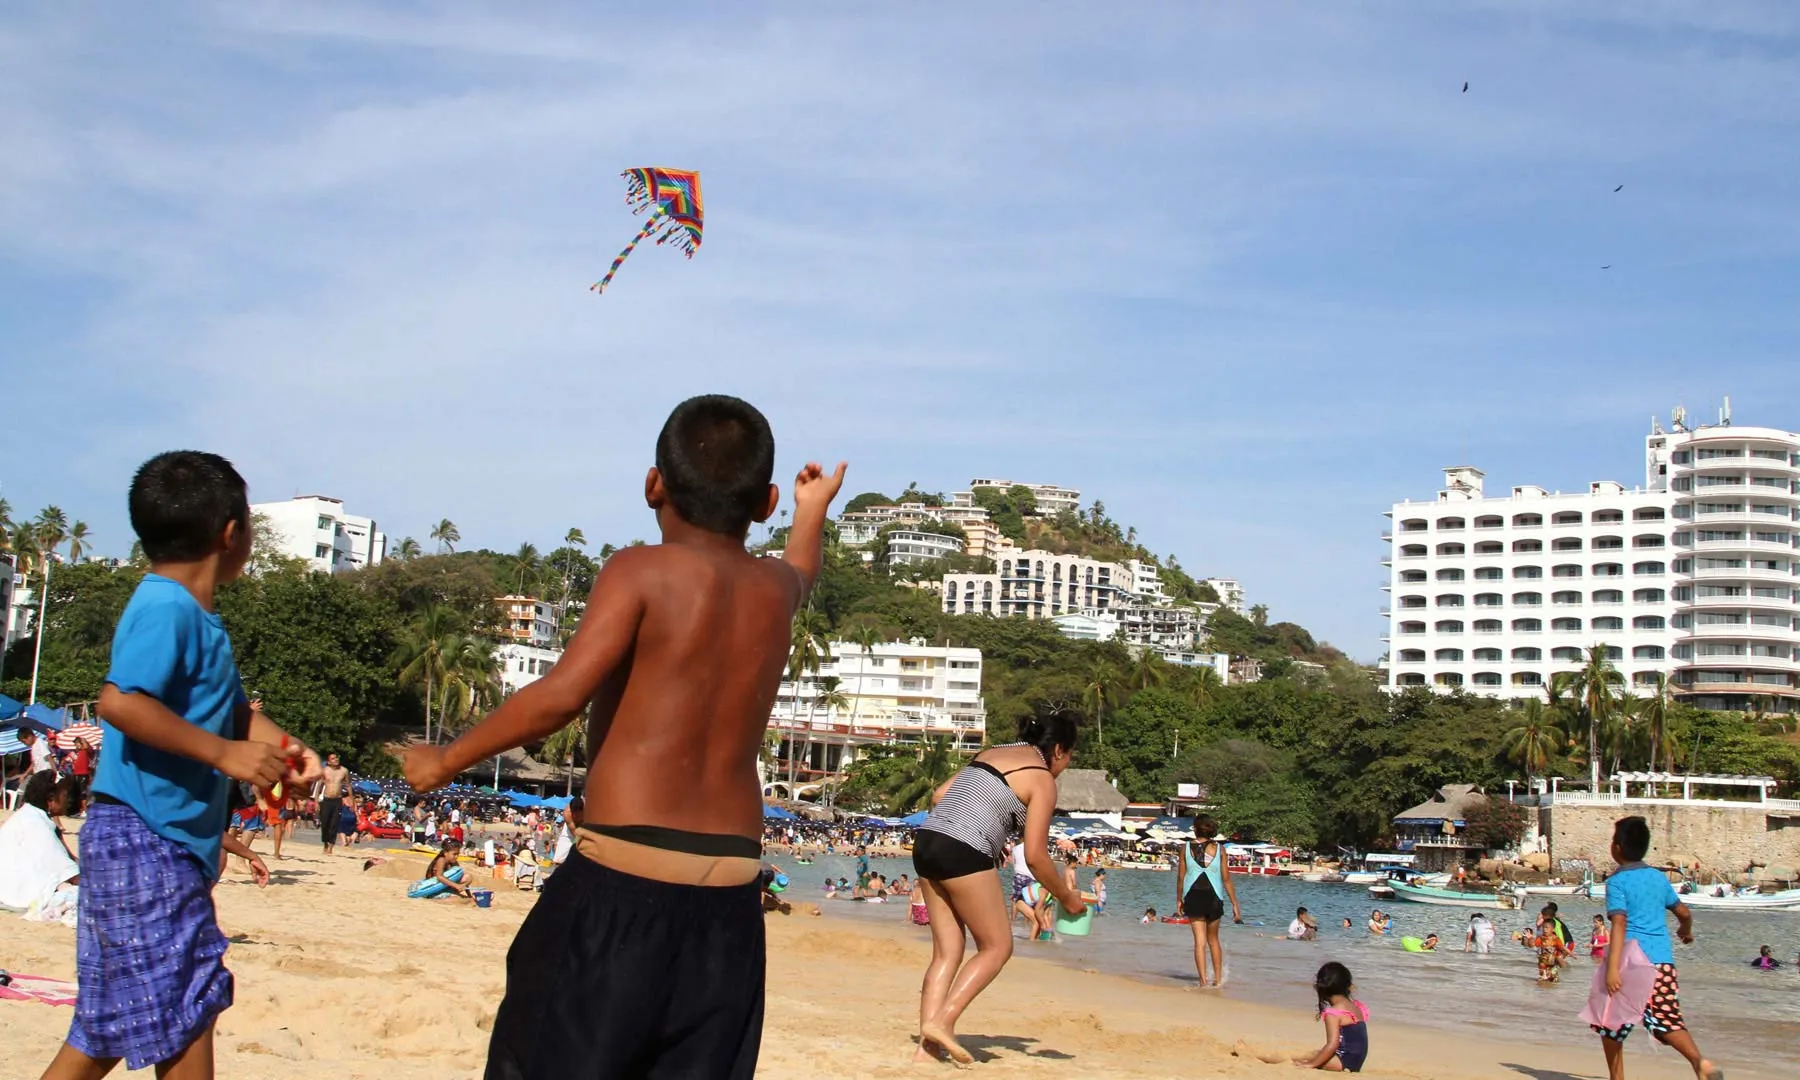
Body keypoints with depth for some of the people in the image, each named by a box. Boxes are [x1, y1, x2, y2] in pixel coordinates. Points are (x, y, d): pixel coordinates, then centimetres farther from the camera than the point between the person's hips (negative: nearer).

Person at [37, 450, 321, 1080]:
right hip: (145, 841, -10)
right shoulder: (167, 609, -16)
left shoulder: (200, 620, 15)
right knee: (187, 1011, -6)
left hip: (172, 843, 10)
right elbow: (119, 700, -29)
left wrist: (284, 748, -1)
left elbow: (233, 710, 19)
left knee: (109, 1025, 15)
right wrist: (224, 752, -27)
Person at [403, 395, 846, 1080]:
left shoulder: (641, 573, -7)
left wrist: (447, 760, -6)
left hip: (623, 876, -5)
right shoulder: (774, 588, 11)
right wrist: (812, 510, 58)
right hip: (731, 891, 5)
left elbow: (563, 694, -18)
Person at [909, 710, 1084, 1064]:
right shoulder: (1042, 780, 0)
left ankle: (926, 1046, 4)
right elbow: (1035, 856, -5)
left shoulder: (991, 753, 22)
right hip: (964, 855, -8)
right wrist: (1066, 897, 9)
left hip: (927, 842, 8)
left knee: (947, 951, 11)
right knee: (997, 947, 5)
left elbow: (939, 797, 21)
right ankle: (942, 1021, -7)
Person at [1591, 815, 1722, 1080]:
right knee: (1668, 1021, -1)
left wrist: (1612, 967, -24)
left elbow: (1619, 924, -17)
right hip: (1663, 960, 5)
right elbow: (1684, 912, 22)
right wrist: (1686, 930, 46)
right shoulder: (1658, 877, 12)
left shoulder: (1617, 881, -5)